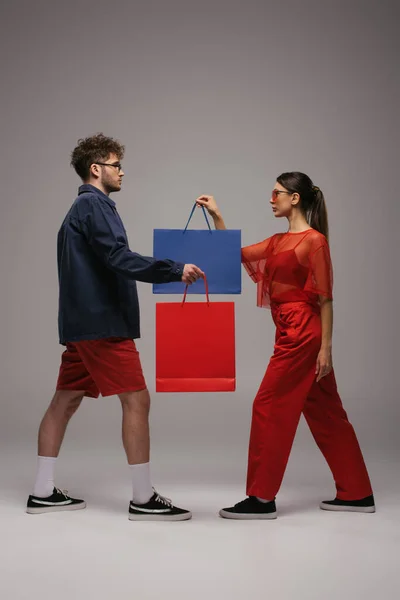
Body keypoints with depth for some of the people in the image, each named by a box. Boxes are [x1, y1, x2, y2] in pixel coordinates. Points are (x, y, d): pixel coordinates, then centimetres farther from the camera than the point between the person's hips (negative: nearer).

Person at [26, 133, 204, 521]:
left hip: (82, 322, 10)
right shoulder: (95, 205, -10)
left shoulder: (78, 209, 20)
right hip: (103, 323, -10)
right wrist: (176, 270, -23)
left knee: (65, 401, 10)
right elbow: (120, 259, -22)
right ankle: (143, 499, -5)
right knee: (136, 400, -8)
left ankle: (43, 492, 15)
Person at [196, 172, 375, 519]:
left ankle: (262, 498, 2)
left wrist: (326, 347, -15)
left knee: (270, 407, -5)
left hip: (302, 334, -9)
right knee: (325, 414, 11)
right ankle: (356, 493, 18)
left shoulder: (314, 240, -10)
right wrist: (216, 216, 11)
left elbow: (325, 299, -12)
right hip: (291, 333, 9)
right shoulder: (279, 242, 15)